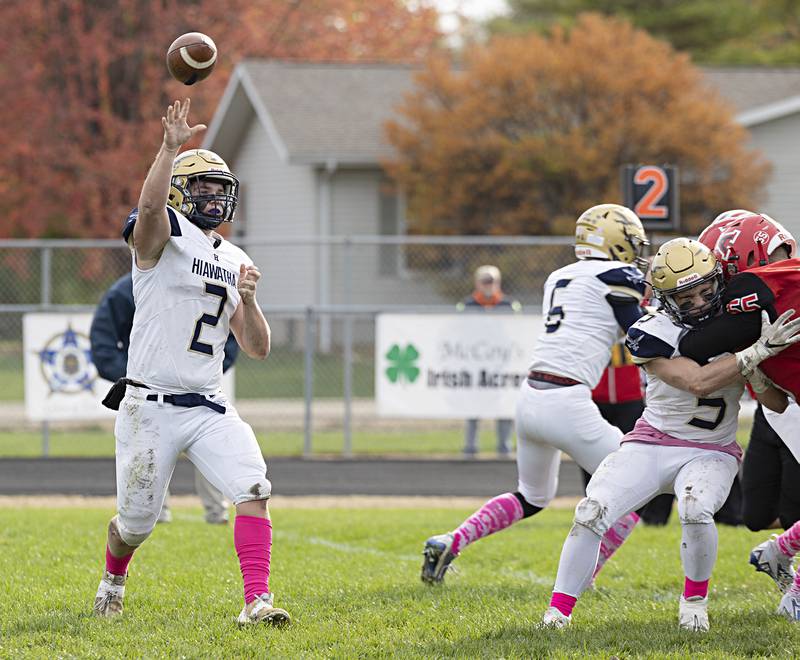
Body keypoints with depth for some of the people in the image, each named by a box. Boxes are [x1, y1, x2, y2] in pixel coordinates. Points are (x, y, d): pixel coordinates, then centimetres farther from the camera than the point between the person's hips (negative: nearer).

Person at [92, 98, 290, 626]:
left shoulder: (235, 262, 14)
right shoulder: (164, 233, -4)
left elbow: (257, 349, 12)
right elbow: (150, 206, -31)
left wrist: (247, 299, -4)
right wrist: (171, 148, -38)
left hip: (209, 408, 5)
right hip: (150, 406, -5)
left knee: (253, 489, -19)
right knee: (137, 521, 7)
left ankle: (257, 602, -20)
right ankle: (114, 580, 39)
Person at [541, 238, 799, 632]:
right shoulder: (653, 333, -13)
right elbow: (698, 382, -27)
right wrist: (758, 351, -31)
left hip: (712, 452, 1)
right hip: (652, 445, 0)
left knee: (695, 510, -32)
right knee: (592, 511, -22)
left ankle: (695, 600, -5)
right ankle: (558, 612, -8)